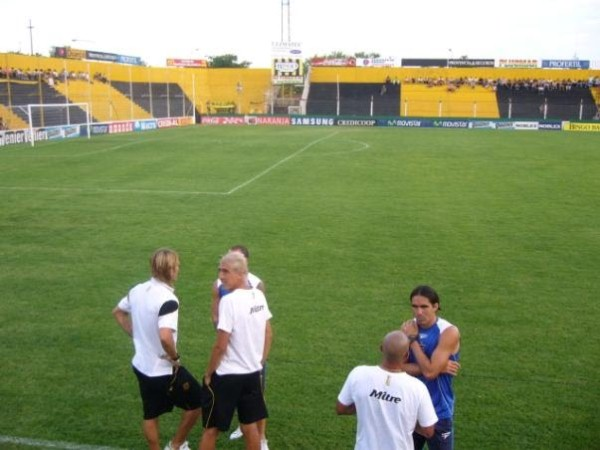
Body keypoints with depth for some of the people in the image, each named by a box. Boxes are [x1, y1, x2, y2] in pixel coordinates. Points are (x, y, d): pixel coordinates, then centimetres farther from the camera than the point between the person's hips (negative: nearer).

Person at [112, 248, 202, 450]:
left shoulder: (138, 290, -1)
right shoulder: (167, 299, -27)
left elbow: (118, 312, 17)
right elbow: (165, 336, -39)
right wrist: (175, 357, -21)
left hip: (142, 366, 8)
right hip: (165, 370, -7)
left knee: (150, 415, 19)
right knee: (197, 402, 13)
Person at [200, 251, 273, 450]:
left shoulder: (229, 301, -22)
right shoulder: (259, 296, 0)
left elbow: (221, 345, -20)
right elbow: (269, 335, 9)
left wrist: (208, 373, -7)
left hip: (227, 375, -6)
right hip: (252, 372, 6)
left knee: (211, 428, 9)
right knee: (250, 426, 17)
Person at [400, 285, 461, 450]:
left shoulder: (448, 332, -18)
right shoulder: (408, 327, -3)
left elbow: (430, 372, -25)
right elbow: (399, 367, -11)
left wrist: (413, 339, -19)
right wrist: (438, 367, -20)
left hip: (438, 412, -5)